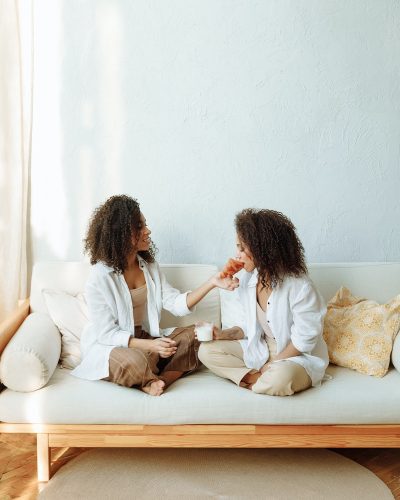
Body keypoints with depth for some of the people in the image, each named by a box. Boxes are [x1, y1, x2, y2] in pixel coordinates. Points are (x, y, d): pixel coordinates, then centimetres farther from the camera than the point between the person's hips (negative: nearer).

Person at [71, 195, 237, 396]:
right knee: (136, 361, -39)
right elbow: (106, 333, -18)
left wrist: (211, 283, -16)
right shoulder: (100, 276, -18)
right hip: (109, 346, -7)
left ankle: (153, 382, -23)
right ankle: (154, 381, -4)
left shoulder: (149, 265, 4)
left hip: (146, 338, 7)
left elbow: (176, 304, -3)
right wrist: (149, 345, -28)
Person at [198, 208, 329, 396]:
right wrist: (223, 334, -14)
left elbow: (303, 340, -18)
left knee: (280, 378, -40)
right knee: (207, 350, -9)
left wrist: (272, 364, -16)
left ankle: (261, 380, -6)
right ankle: (261, 379, -14)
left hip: (298, 357, -6)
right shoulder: (245, 279, -4)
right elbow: (245, 325, 5)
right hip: (258, 350, 7)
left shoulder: (299, 286, -23)